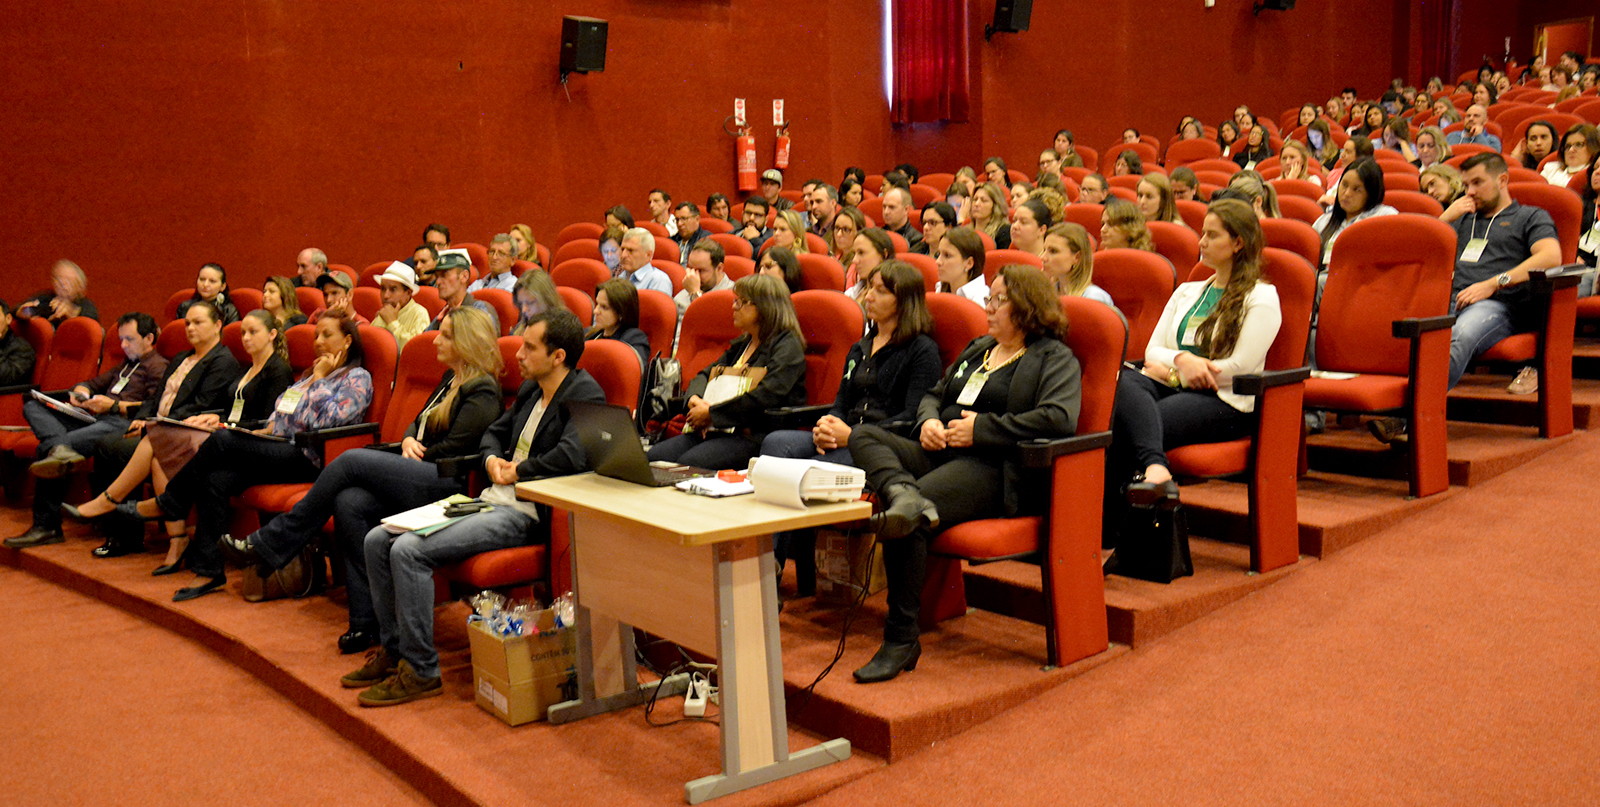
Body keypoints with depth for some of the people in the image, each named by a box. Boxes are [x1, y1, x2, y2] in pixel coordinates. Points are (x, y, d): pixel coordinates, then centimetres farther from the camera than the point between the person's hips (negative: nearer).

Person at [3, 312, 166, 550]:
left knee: (44, 449, -25)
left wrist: (114, 405, -15)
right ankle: (60, 450, -36)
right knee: (33, 406, -9)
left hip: (123, 423, -10)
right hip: (97, 418, 10)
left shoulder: (159, 367, 3)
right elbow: (94, 383, 36)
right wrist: (81, 391, 11)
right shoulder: (126, 365, 35)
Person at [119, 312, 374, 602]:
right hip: (280, 450, 8)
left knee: (222, 440, -22)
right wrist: (264, 431, 8)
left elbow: (327, 419, -15)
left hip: (307, 459, -8)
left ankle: (165, 505, -5)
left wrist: (318, 379, -4)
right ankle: (208, 570, -19)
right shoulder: (310, 374, 28)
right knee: (216, 480, -20)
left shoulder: (358, 378, 1)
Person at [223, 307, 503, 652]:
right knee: (348, 503, -18)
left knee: (351, 460, -18)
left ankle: (268, 545, -6)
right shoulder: (450, 379, 24)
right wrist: (408, 440, 6)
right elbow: (418, 421, 28)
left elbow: (454, 449, -13)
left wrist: (416, 457, -2)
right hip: (416, 477, 9)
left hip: (448, 485, -8)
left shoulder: (482, 392, -5)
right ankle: (366, 622, -17)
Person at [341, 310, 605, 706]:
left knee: (408, 550, -23)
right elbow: (494, 432, 29)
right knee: (377, 541, 4)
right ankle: (392, 649, 15)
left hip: (527, 515, -10)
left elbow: (573, 456, -29)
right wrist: (492, 460, 5)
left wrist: (515, 471, -14)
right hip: (492, 500, 10)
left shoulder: (585, 395, -13)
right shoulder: (531, 388, 16)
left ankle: (420, 671, -10)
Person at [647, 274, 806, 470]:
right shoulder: (741, 344, 25)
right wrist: (694, 399, 1)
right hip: (716, 430, 8)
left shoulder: (787, 345, -3)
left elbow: (766, 396, -17)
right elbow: (704, 375, 28)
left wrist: (711, 413, -13)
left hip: (756, 436, -8)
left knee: (688, 463, -32)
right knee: (653, 457, -14)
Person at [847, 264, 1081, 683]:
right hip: (942, 454, 9)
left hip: (994, 470, -8)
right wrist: (929, 420, 8)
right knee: (863, 436, -13)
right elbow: (934, 394, 35)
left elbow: (1059, 418, -16)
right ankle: (905, 495, -45)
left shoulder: (1056, 359, 3)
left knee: (909, 521, -31)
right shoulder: (978, 349, 28)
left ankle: (901, 639, -23)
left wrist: (981, 428, -13)